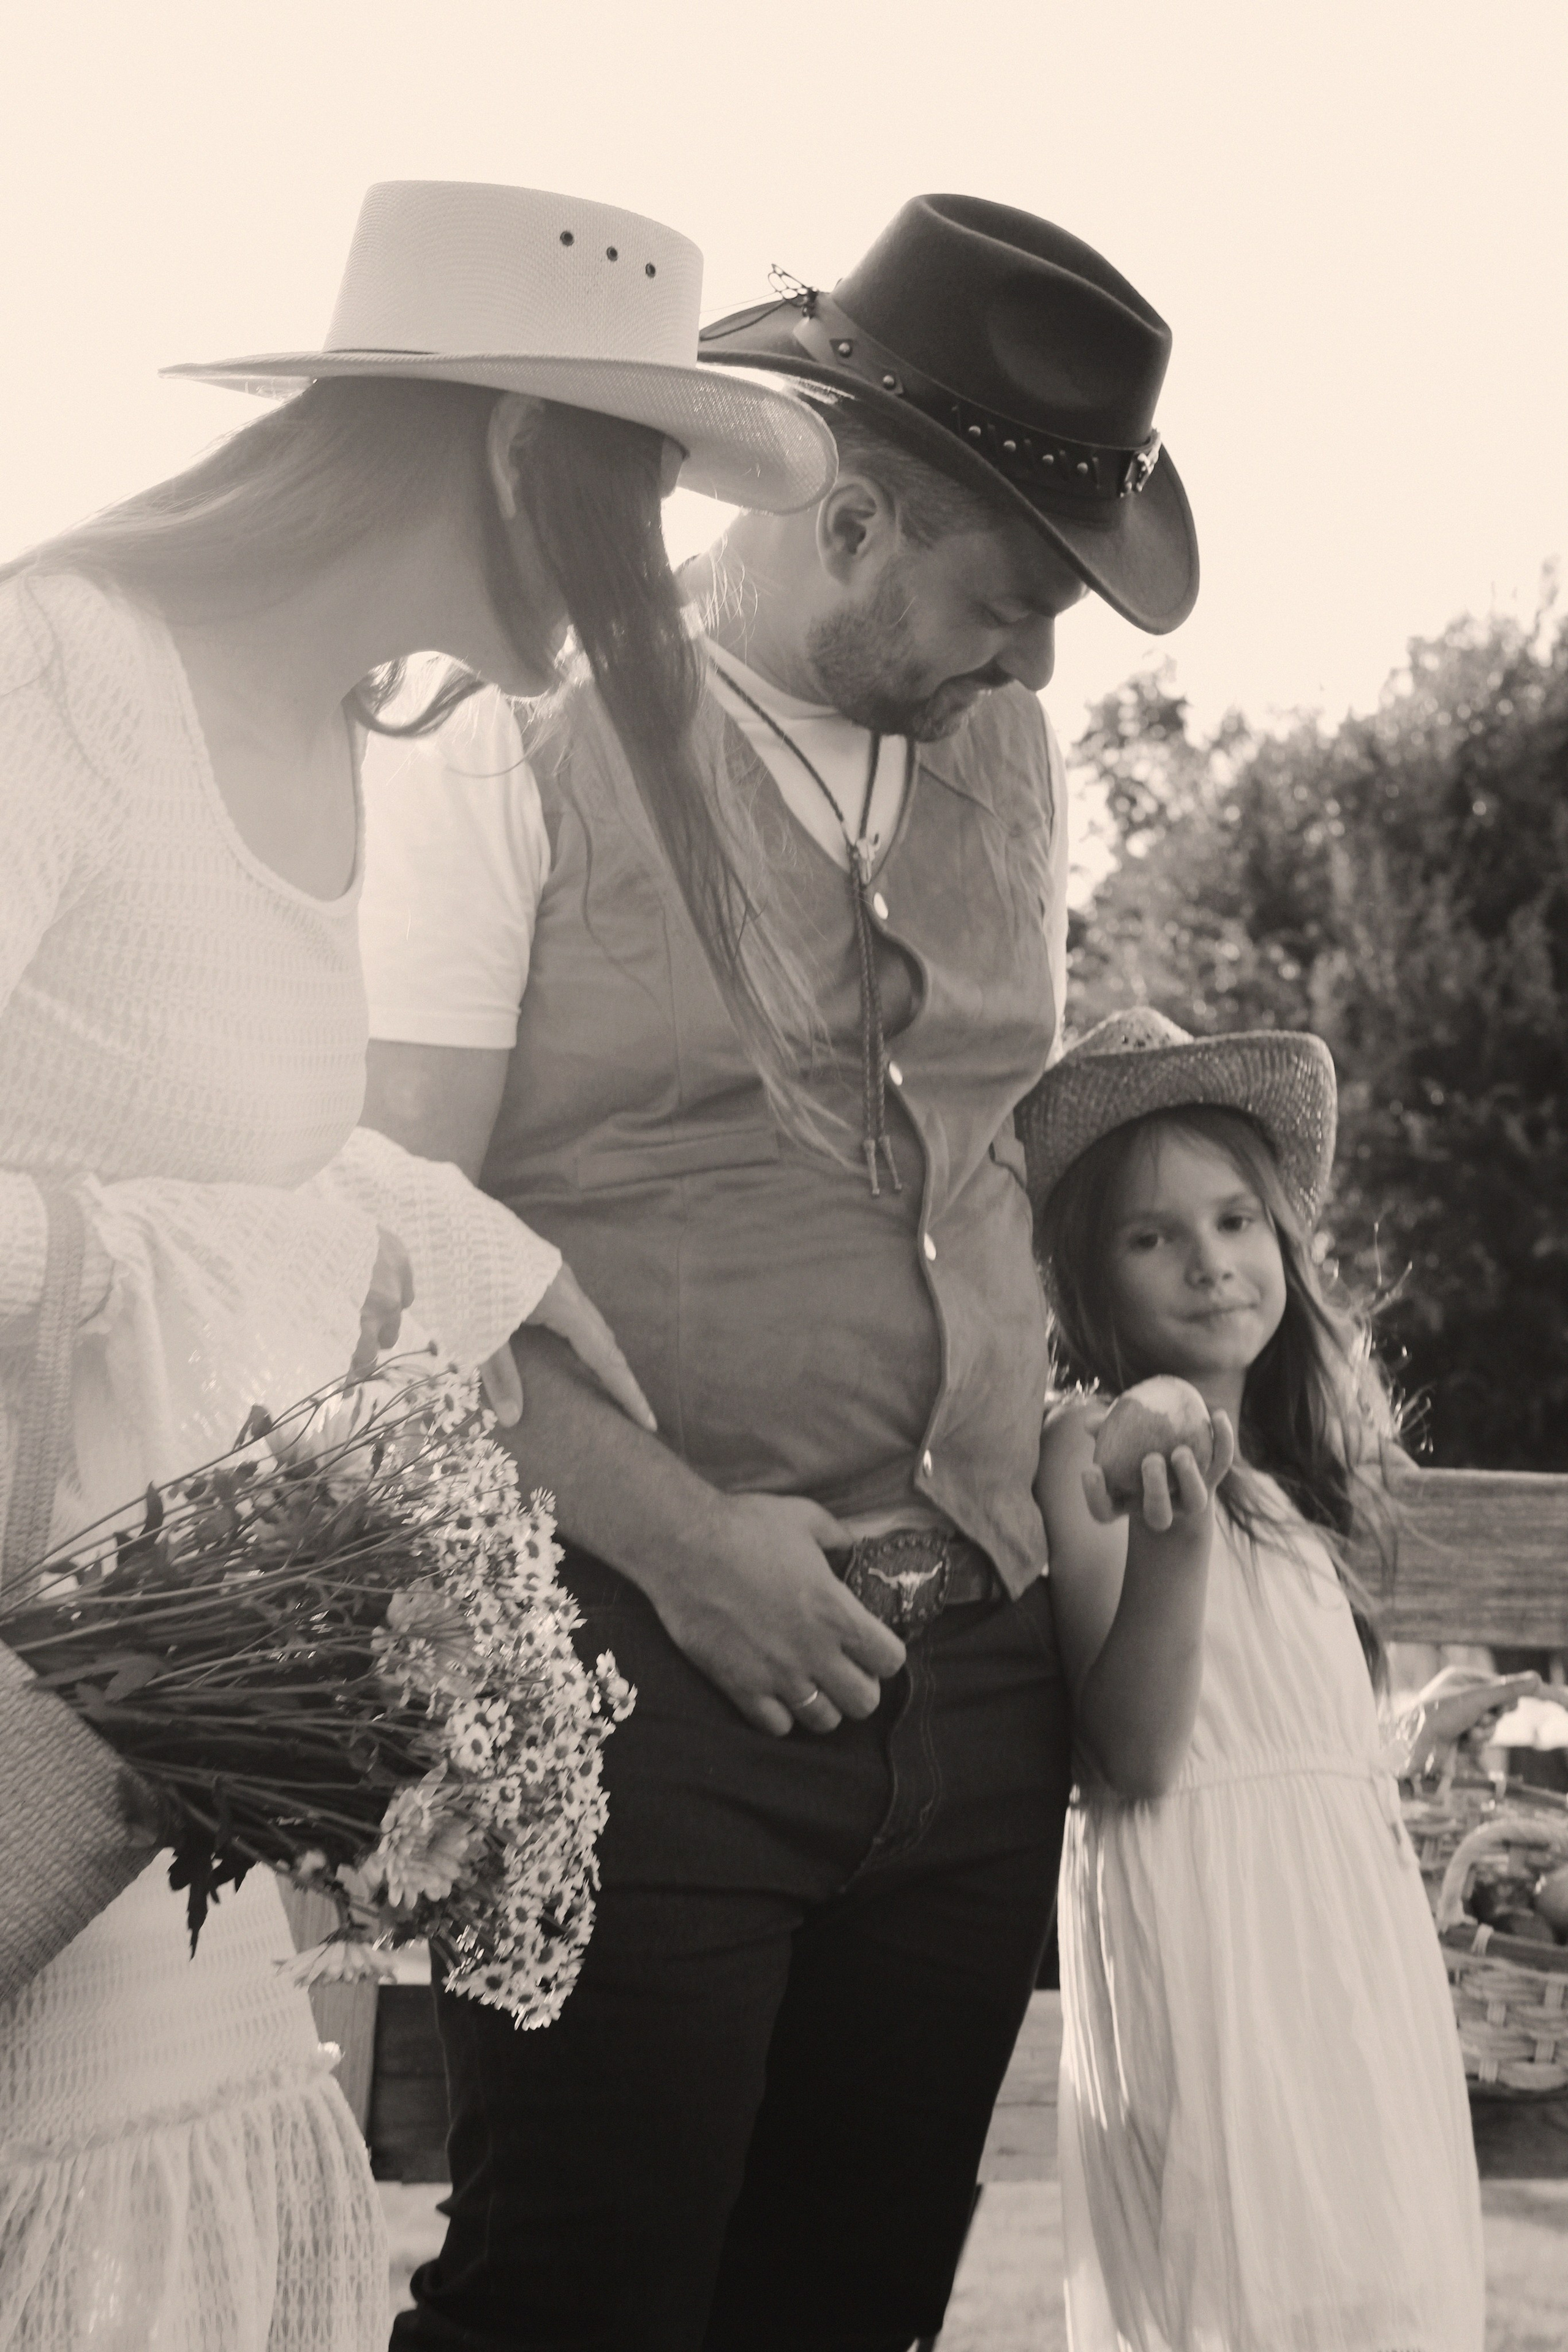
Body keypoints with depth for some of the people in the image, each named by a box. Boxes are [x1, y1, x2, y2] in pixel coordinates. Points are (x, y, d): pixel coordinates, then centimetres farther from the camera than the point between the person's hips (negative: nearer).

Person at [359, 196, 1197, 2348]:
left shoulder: (1009, 758, 13)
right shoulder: (522, 745, -8)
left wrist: (1068, 1428, 10)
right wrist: (673, 1532, -18)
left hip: (972, 1669, 6)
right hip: (648, 1672, -6)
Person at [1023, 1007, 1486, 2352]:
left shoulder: (1284, 1475, 16)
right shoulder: (1095, 1444, -8)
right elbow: (1133, 1752, -17)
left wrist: (1415, 1738, 28)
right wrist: (1171, 1542, -28)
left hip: (1353, 1902, 8)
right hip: (1210, 1905, -8)